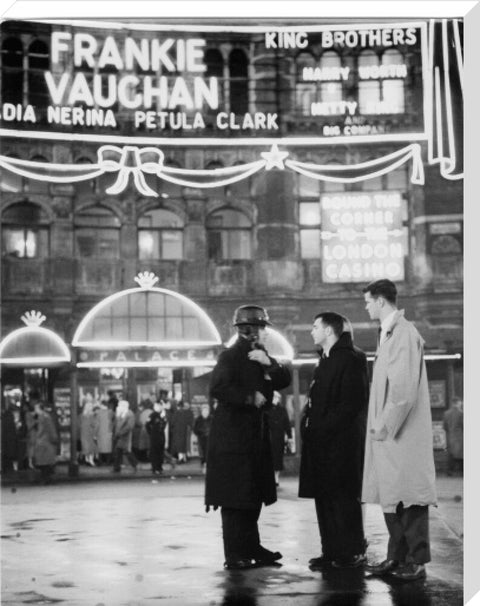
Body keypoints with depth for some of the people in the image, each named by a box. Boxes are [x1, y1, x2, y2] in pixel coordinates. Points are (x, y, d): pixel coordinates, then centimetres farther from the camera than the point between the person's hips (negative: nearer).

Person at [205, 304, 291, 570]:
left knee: (254, 495, 13)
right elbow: (217, 388, -22)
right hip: (233, 436, -9)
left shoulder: (261, 356, 14)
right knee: (235, 498, -6)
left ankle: (251, 548, 21)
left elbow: (284, 381, 8)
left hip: (256, 434, 9)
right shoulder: (230, 356, -11)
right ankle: (234, 555, -2)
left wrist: (269, 364, -9)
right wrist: (250, 398, -17)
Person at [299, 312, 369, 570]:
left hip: (341, 442, -9)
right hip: (321, 442, 9)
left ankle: (353, 553, 3)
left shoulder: (349, 359, -10)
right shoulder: (325, 361, 19)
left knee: (343, 498, -5)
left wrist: (324, 427, -19)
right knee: (324, 497, 9)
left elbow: (354, 403, -17)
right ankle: (332, 551, 15)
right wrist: (310, 425, 9)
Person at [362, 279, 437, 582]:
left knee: (409, 497, -3)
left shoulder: (405, 334, -14)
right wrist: (380, 425, 12)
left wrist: (385, 427, -17)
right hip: (388, 431, 9)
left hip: (404, 432, -9)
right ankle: (397, 556, 21)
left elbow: (404, 389, -20)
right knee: (390, 496, 13)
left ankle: (417, 562, 3)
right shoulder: (389, 333, 14)